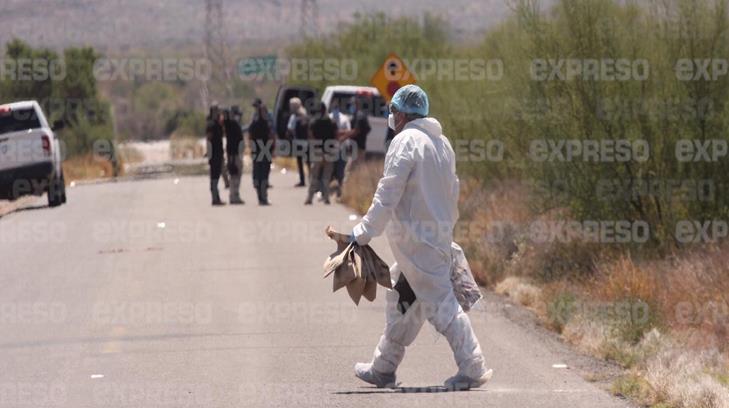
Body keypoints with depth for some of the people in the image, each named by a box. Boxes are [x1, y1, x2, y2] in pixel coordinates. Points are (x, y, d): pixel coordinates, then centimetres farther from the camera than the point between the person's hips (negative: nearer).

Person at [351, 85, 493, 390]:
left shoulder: (406, 141, -13)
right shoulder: (442, 142, 14)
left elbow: (388, 194, -18)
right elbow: (452, 191, 18)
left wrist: (363, 233, -15)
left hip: (415, 238, -9)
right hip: (439, 234, 9)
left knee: (439, 302, -8)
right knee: (401, 300, 17)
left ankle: (472, 368, -11)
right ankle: (383, 368, 25)